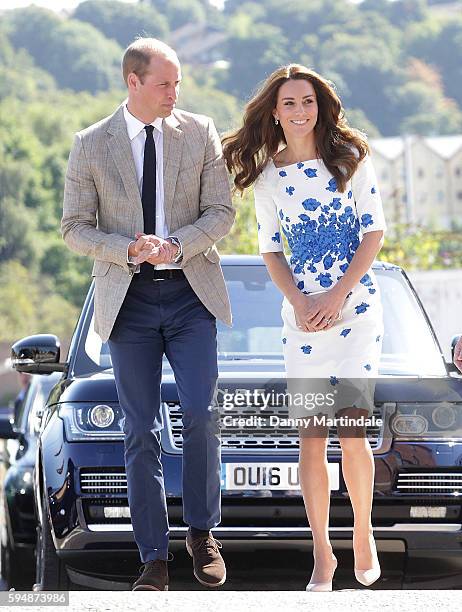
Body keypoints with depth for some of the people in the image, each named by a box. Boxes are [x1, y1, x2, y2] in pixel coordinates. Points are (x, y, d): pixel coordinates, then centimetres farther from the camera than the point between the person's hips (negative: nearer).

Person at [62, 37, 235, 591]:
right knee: (141, 433, 1)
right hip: (128, 300, 0)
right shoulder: (90, 145, 2)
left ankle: (201, 533, 10)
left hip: (189, 294, 0)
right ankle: (154, 560, 6)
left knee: (201, 414, -11)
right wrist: (129, 249, -16)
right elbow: (75, 227, 2)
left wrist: (175, 244, -16)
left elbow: (221, 212, 2)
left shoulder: (200, 133, 4)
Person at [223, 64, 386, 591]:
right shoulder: (268, 175, 6)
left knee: (351, 434, -6)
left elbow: (374, 231, -1)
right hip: (302, 313, 2)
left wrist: (336, 296, -9)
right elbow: (271, 249, 10)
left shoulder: (351, 158, 1)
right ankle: (322, 555, 6)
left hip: (355, 305, -2)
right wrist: (299, 303, -6)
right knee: (310, 439, -1)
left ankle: (363, 535, 15)